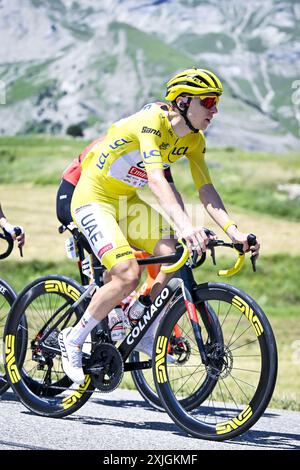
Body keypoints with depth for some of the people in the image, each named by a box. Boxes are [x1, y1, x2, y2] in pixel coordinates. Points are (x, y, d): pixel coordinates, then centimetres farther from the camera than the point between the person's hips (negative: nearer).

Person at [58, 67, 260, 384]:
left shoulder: (194, 139, -3)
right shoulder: (152, 122, -28)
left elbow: (206, 190, -6)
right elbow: (156, 179, -41)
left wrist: (233, 231, -21)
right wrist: (185, 226, -54)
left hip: (125, 200, 8)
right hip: (93, 198, -8)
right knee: (128, 276, -23)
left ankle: (146, 334, 4)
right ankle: (73, 339, -4)